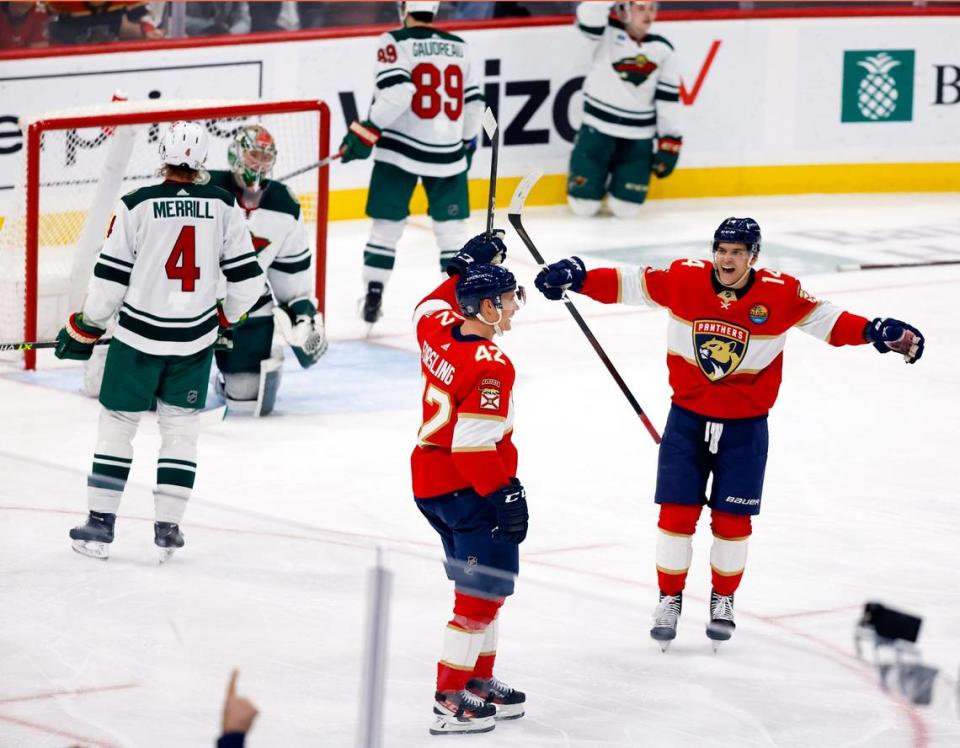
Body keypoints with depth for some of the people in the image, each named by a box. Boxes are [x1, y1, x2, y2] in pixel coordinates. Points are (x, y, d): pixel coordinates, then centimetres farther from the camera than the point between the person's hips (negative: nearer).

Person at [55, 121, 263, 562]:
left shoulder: (136, 206, -10)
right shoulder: (223, 207, -3)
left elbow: (110, 278, -7)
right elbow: (247, 277, 2)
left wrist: (85, 328, 6)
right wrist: (226, 317, 20)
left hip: (139, 335, -2)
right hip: (195, 339, 2)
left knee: (117, 425, 10)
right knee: (180, 430, 13)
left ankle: (99, 525, 10)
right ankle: (168, 529, 10)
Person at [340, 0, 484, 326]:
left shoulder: (395, 43, -8)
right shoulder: (459, 47, 7)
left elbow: (396, 92, -21)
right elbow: (473, 101, 12)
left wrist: (367, 131, -15)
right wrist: (467, 143, 26)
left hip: (400, 148, -3)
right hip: (447, 151, 3)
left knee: (387, 222, 7)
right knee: (452, 226, 9)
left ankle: (373, 296, 9)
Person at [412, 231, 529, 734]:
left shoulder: (439, 329, 1)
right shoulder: (490, 367, -23)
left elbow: (431, 305, 28)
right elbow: (474, 446, -26)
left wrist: (468, 266, 28)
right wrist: (506, 495, -21)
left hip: (429, 480, 10)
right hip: (467, 490, -10)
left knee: (482, 588, 21)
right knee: (483, 592, -4)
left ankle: (479, 680, 30)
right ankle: (450, 700, -3)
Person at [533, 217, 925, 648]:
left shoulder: (779, 294, -11)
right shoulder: (683, 280, -10)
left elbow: (828, 320, -6)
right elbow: (626, 284, -4)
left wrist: (874, 331, -20)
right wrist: (577, 279, -14)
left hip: (745, 427, 0)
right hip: (687, 418, 0)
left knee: (732, 519, 6)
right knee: (677, 513, 0)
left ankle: (723, 600, 27)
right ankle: (669, 599, 17)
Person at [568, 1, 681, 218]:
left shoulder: (663, 50, 2)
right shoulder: (608, 33, -4)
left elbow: (669, 100, 3)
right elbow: (588, 18, -27)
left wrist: (669, 143, -1)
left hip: (638, 139, 2)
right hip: (599, 130, -2)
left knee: (625, 209, -2)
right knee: (584, 206, -2)